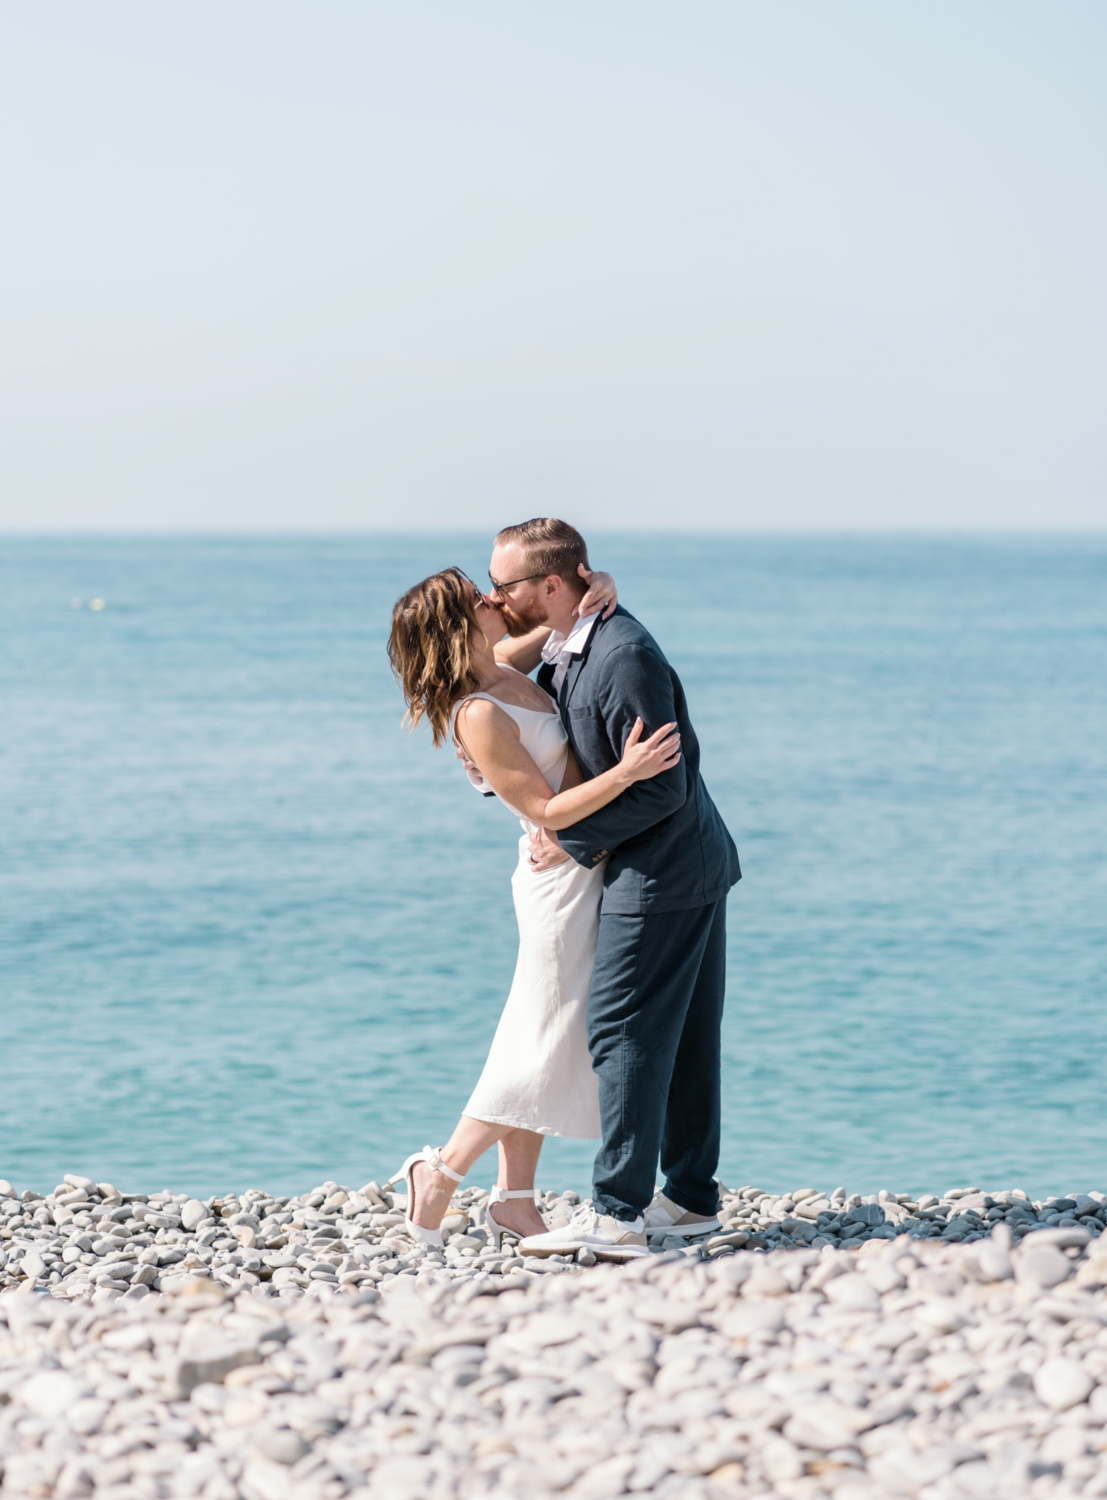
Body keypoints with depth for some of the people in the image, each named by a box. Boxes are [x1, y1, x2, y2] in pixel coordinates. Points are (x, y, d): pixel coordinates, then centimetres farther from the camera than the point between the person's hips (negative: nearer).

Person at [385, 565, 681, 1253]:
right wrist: (624, 773, -31)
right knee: (548, 1041, -2)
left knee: (544, 1041, 11)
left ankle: (515, 1201, 16)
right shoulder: (479, 716, -21)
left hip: (583, 869, 9)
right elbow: (545, 810, -21)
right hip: (564, 873, -9)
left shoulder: (503, 670, 4)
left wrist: (596, 592, -5)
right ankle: (442, 1171, 9)